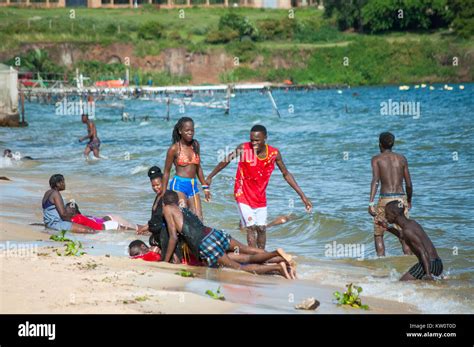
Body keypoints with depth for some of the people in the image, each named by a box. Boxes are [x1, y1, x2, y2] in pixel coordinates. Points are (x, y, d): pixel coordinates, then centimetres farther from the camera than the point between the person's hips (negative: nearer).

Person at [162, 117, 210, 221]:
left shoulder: (195, 145, 11)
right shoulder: (174, 149, -3)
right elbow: (166, 172, 2)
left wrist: (205, 187, 20)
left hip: (193, 186, 5)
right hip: (179, 185, -5)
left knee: (198, 219, -1)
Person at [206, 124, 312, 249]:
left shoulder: (274, 153, -10)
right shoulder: (244, 149, -18)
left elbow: (286, 174, 1)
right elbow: (226, 161, -3)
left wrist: (302, 196, 0)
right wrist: (210, 176, 4)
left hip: (260, 198, 3)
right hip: (244, 195, -3)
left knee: (262, 229, 6)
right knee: (251, 227, -11)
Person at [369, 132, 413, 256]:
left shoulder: (377, 159, 3)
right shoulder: (402, 158, 12)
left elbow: (375, 180, -12)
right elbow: (409, 184, 11)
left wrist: (371, 202, -18)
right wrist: (409, 201, 28)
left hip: (385, 199, -2)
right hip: (401, 198, 2)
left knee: (378, 235, 11)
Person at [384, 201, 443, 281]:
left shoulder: (408, 231, -16)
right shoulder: (412, 223, 13)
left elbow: (423, 252, -24)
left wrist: (428, 274, -31)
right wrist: (387, 228, 35)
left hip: (429, 265, -10)